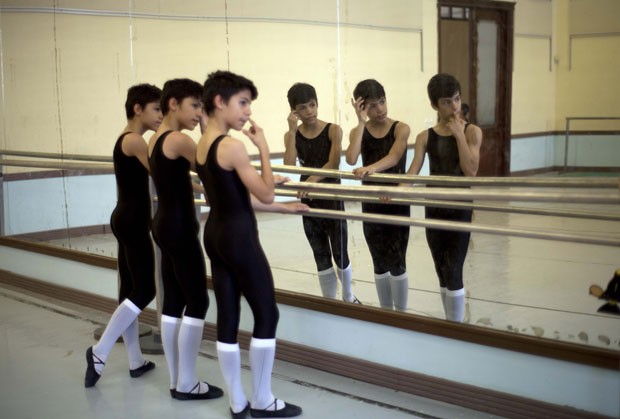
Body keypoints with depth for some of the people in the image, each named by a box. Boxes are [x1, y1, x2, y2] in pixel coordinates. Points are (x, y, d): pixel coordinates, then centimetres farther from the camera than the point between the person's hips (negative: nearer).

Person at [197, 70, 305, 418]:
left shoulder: (203, 145, 10)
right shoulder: (232, 146, -19)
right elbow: (265, 195, -13)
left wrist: (284, 207, 20)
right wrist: (263, 147, -9)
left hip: (215, 234, 9)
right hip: (239, 238, -9)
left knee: (227, 318, 12)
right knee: (267, 315, 5)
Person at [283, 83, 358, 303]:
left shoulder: (333, 130, -8)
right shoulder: (291, 135, 0)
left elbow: (333, 164, -19)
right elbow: (289, 165, -16)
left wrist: (312, 180, -34)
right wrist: (292, 130, -17)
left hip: (332, 198, -3)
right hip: (308, 200, 3)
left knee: (340, 253, 7)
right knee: (321, 256, 10)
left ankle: (348, 298, 30)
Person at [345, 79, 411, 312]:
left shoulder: (400, 128, -7)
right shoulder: (358, 132, 2)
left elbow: (393, 157, -24)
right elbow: (351, 159, -17)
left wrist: (371, 168, -44)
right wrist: (362, 122, -16)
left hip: (397, 202, -3)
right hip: (371, 203, 3)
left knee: (397, 262, -3)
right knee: (380, 263, 12)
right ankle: (386, 312, 24)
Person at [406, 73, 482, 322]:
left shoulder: (471, 131, -4)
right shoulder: (425, 137, 2)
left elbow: (471, 171, -16)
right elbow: (413, 171, -7)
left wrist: (459, 134, -16)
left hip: (460, 208, -3)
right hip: (433, 209, 3)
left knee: (453, 273, -7)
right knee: (442, 273, 12)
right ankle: (450, 323, 24)